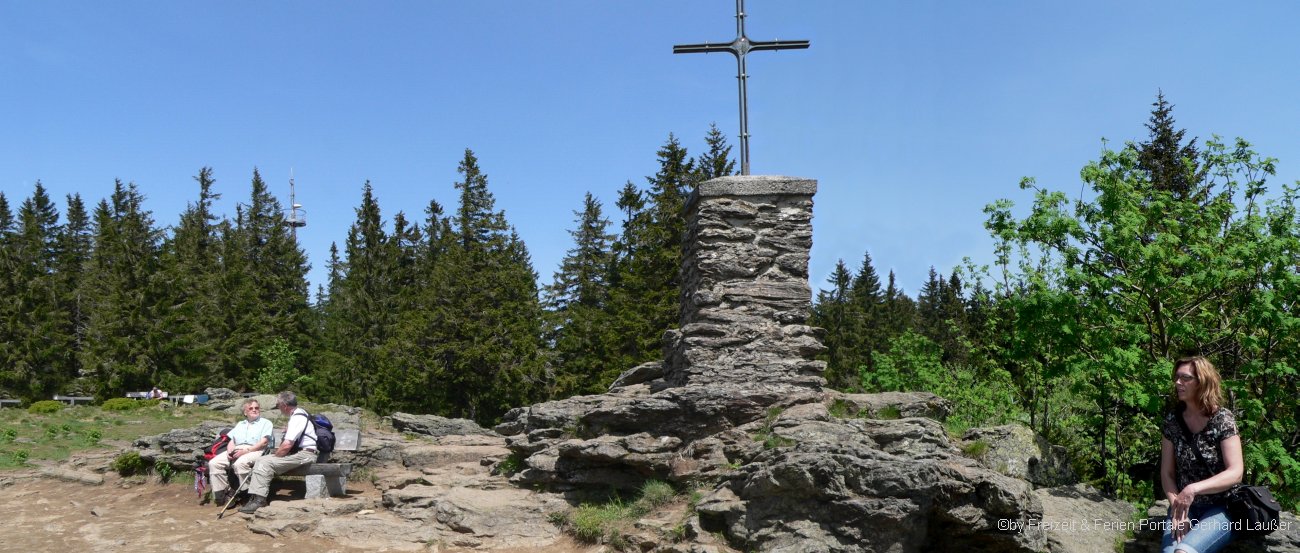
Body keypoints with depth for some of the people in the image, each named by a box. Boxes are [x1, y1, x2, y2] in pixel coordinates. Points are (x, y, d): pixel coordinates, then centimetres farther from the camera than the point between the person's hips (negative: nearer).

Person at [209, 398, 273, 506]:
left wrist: (246, 450, -15)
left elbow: (264, 442, -2)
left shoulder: (265, 423, 14)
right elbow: (231, 441, 21)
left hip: (255, 451, -6)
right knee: (214, 463, -19)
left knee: (240, 463, -37)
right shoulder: (240, 424, 32)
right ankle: (221, 494, -17)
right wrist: (229, 451, -3)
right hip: (236, 451, 6)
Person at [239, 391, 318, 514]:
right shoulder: (298, 414, 16)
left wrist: (275, 455, -6)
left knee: (265, 463, -19)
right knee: (261, 461, 4)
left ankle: (258, 500, -17)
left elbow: (287, 445, -22)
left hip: (304, 454, -10)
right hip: (298, 452, 10)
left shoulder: (297, 418, -17)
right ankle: (255, 498, -1)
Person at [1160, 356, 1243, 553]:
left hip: (1220, 510, -3)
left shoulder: (1222, 419, -7)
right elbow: (1167, 473, 4)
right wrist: (1178, 511, -11)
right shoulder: (1172, 420, 3)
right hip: (1185, 508, 3)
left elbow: (1235, 473, -15)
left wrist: (1193, 488, -29)